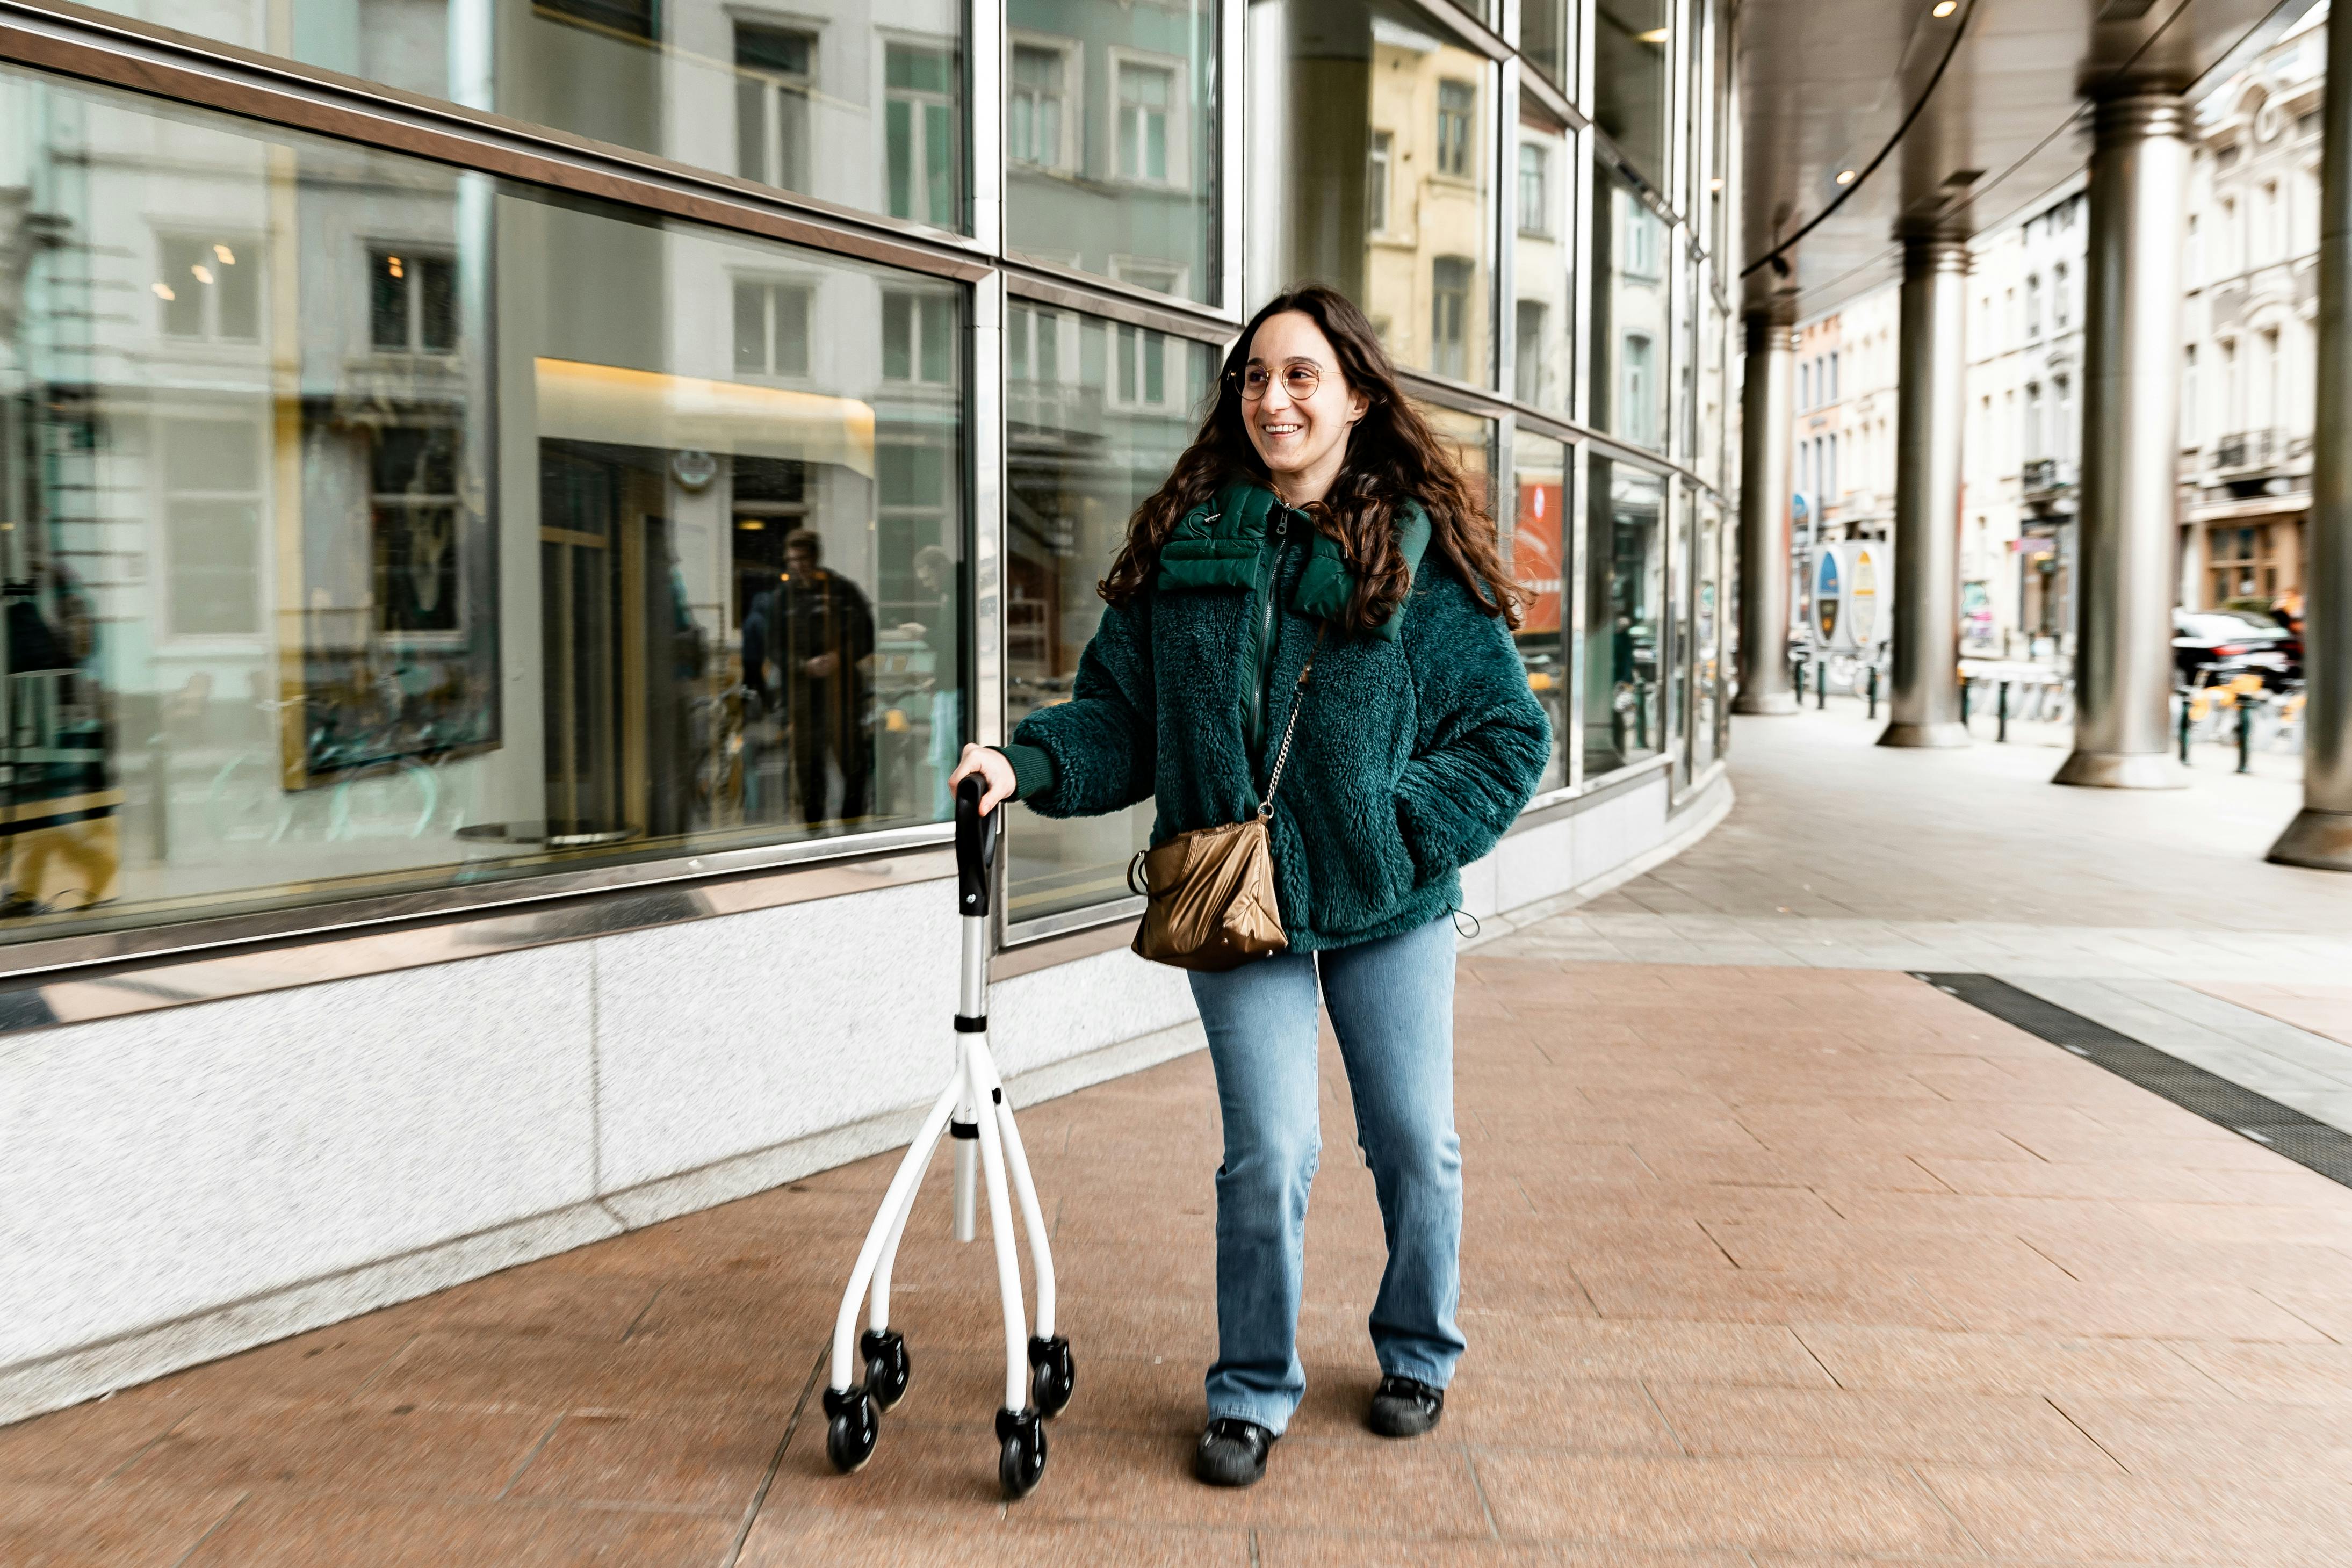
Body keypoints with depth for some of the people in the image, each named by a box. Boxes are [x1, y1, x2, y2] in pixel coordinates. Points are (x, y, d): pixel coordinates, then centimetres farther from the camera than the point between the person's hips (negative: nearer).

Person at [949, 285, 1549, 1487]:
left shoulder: (1423, 552, -3)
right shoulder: (1186, 542, 2)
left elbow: (1511, 734, -1)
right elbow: (1118, 711, 3)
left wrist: (1408, 832, -12)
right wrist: (1028, 764, -15)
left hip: (1389, 903, 0)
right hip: (1237, 901, 0)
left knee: (1415, 1143, 10)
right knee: (1269, 1154, -3)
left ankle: (1419, 1353, 37)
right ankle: (1252, 1390, 21)